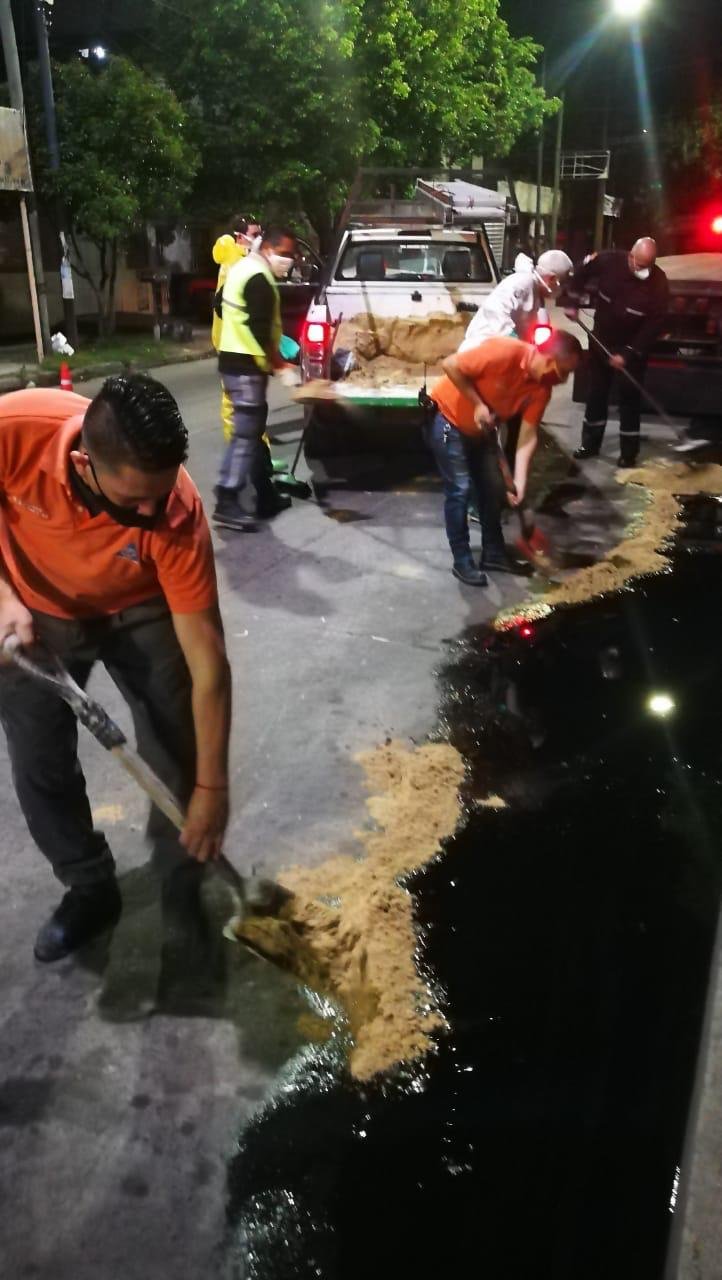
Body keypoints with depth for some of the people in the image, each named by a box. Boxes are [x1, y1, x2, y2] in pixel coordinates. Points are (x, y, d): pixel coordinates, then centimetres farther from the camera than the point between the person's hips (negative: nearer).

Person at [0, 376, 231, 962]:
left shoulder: (177, 515, -36)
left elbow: (208, 664, -29)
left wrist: (212, 786, -24)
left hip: (139, 613, -1)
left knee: (177, 761, -3)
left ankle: (182, 891, 23)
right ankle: (90, 889, 28)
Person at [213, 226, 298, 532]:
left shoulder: (242, 268, 17)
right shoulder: (259, 279, -16)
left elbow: (223, 307, 24)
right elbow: (260, 331, -22)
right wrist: (280, 365, -12)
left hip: (234, 360, 11)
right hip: (246, 366, -11)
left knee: (252, 430, 15)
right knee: (246, 434, -11)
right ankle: (226, 504, -12)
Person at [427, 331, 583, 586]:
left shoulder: (542, 387, -11)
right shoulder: (505, 352, -31)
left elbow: (528, 435, -11)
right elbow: (451, 365, -26)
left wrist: (520, 482, -20)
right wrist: (478, 404, -25)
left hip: (481, 429, 7)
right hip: (447, 418, -7)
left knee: (493, 487, 8)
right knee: (460, 489, -8)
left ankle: (493, 553, 23)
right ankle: (462, 561, 2)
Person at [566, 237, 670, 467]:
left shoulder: (658, 282, -23)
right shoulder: (609, 261, -18)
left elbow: (654, 324, -20)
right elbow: (582, 273, 2)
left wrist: (628, 353, -23)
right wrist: (574, 304, -1)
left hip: (633, 346, -3)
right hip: (601, 339, 3)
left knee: (629, 397, -1)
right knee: (596, 392, 10)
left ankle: (629, 451, 8)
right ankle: (590, 443, 23)